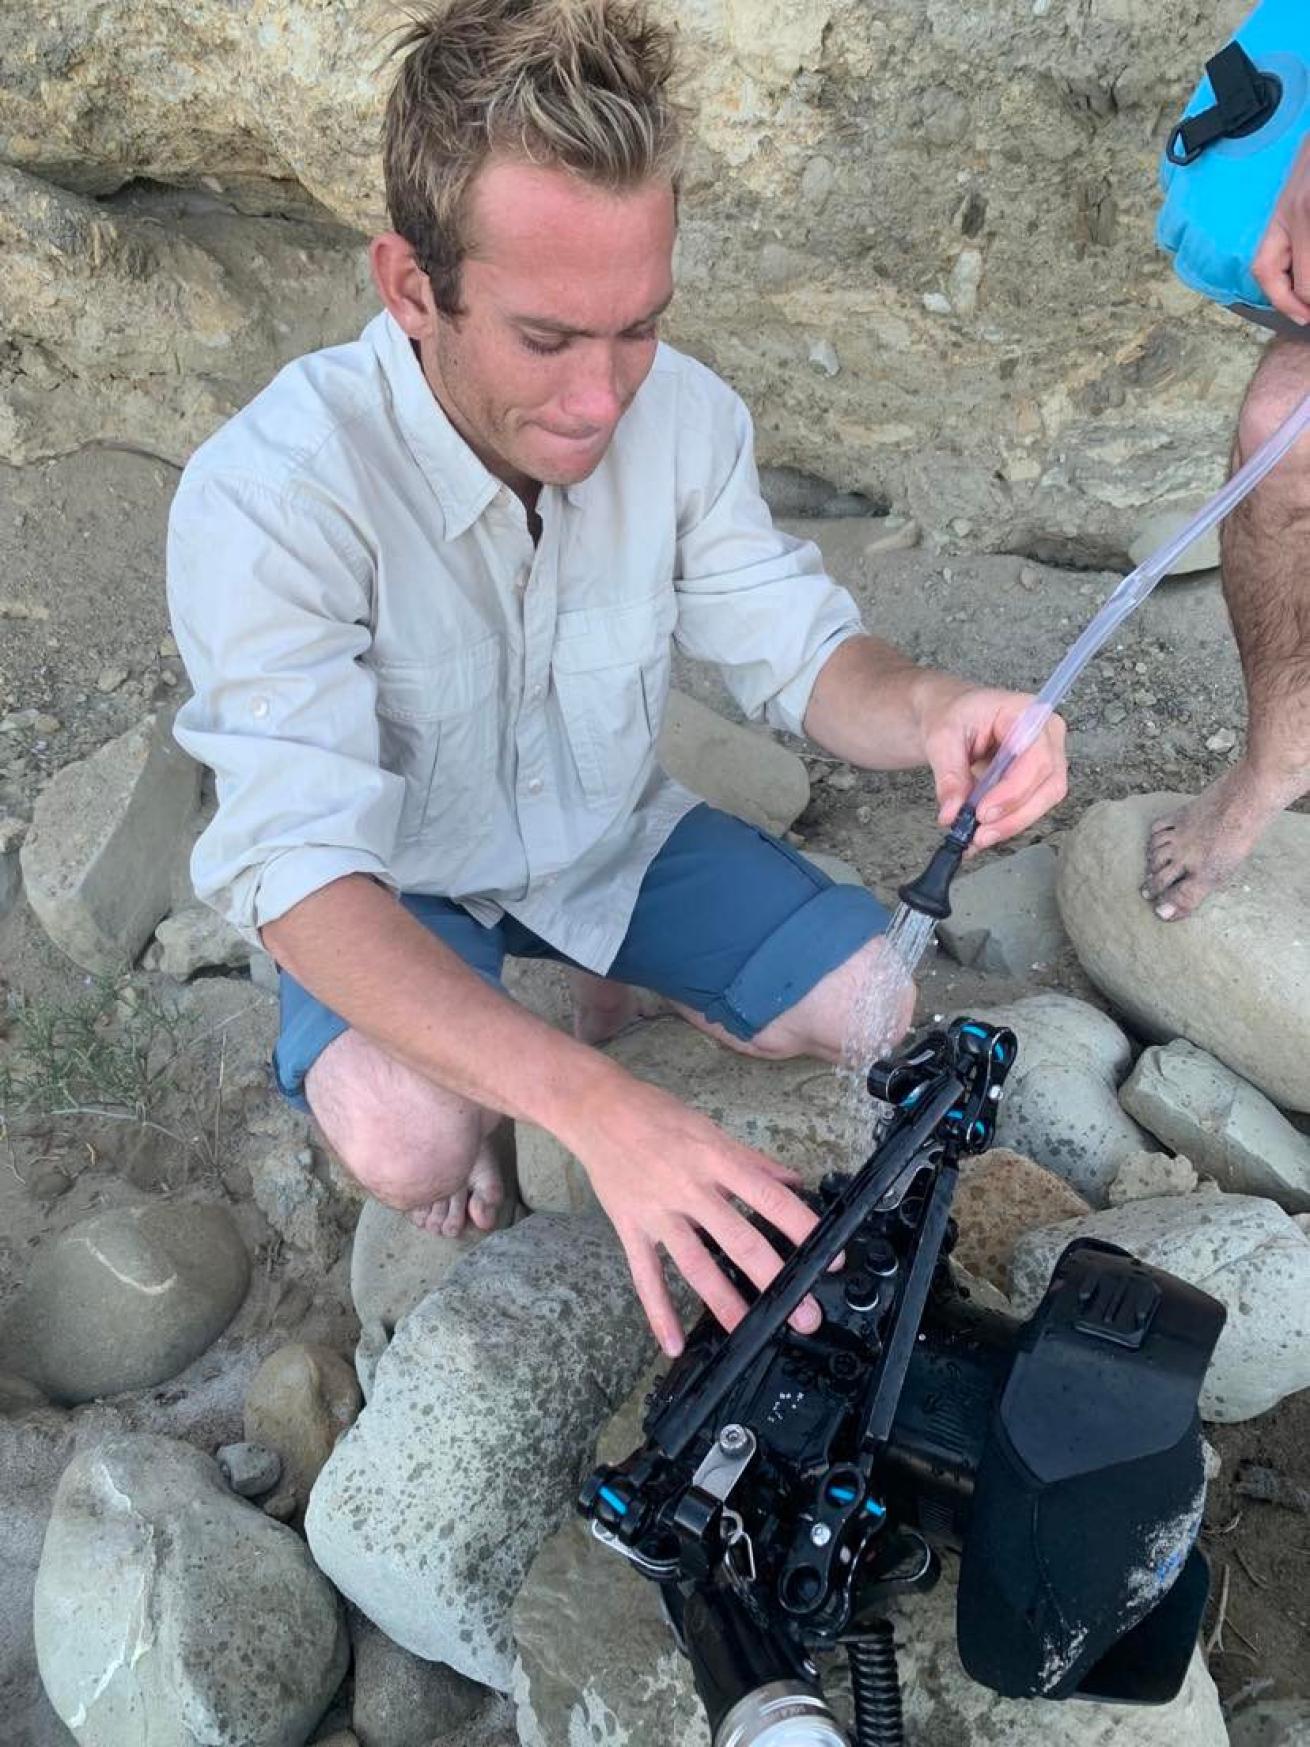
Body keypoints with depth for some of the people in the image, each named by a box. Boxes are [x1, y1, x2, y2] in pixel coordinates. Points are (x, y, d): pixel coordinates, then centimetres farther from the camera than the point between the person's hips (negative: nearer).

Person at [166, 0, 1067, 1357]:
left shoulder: (681, 410, -19)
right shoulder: (268, 495, -32)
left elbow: (798, 650, -9)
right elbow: (302, 875, -37)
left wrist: (926, 710, -35)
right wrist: (596, 1111, -50)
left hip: (612, 835, 4)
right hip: (393, 880, -4)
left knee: (878, 1001, -7)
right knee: (404, 1138, -31)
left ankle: (616, 998, 22)